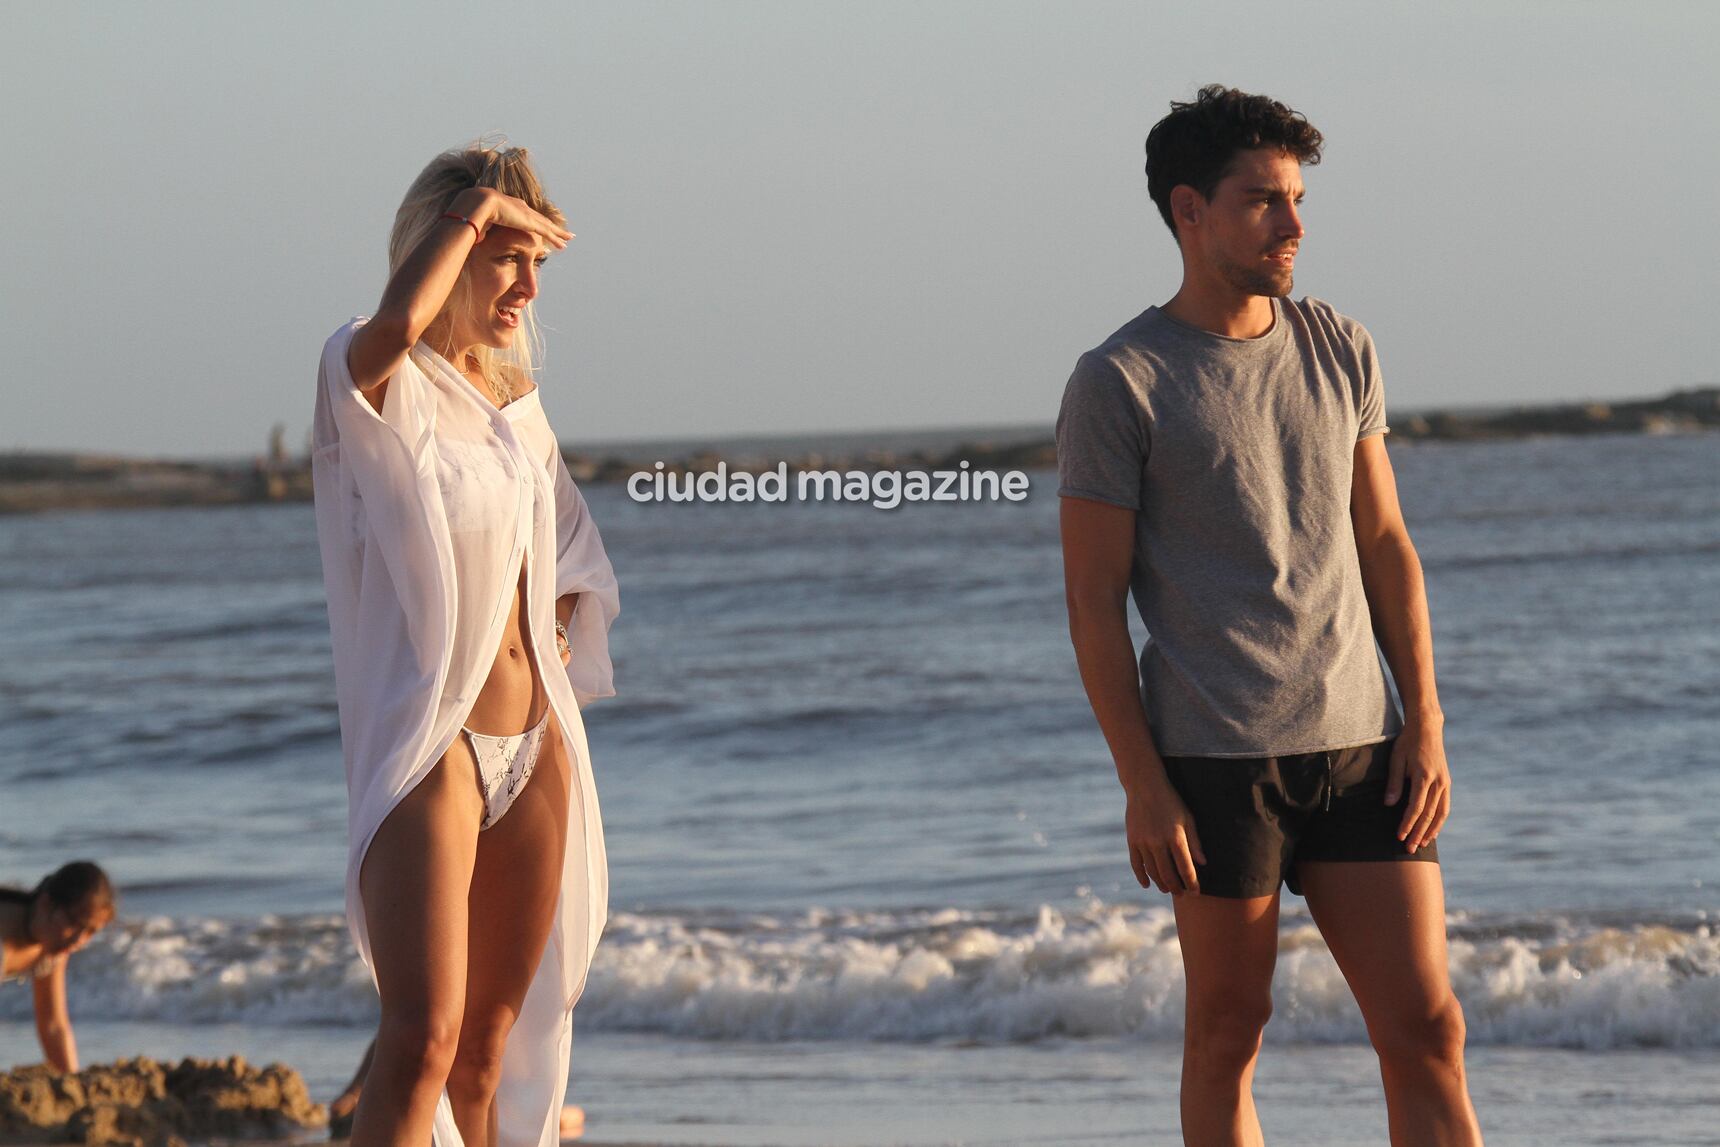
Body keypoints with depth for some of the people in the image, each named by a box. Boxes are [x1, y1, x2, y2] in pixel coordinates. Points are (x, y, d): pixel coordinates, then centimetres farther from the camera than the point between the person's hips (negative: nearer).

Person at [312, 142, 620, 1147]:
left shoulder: (517, 404, 15)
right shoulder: (377, 386, -7)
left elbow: (577, 561, 31)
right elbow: (396, 323, -33)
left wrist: (558, 634, 10)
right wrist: (478, 212, -17)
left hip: (536, 753, 7)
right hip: (428, 744, -7)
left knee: (490, 1043, 8)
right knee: (423, 1038, -20)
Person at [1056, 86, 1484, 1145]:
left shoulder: (1342, 349, 11)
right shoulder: (1118, 384, -5)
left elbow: (1384, 545, 14)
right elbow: (1094, 602, -5)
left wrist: (1426, 721, 5)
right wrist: (1143, 786, -11)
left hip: (1357, 747, 4)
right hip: (1216, 761, -4)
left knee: (1428, 1030, -1)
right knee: (1228, 1034, 3)